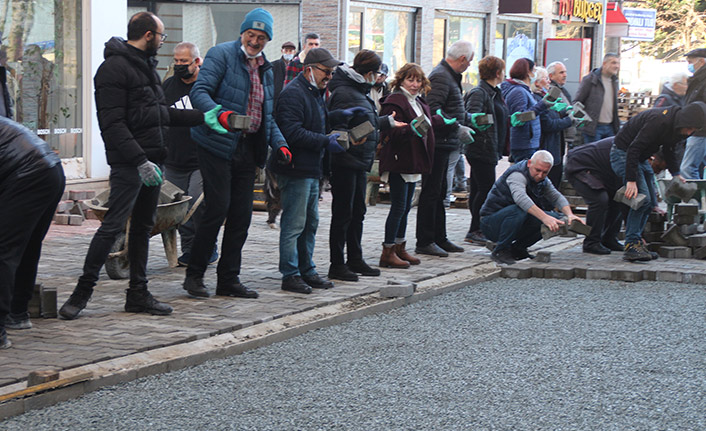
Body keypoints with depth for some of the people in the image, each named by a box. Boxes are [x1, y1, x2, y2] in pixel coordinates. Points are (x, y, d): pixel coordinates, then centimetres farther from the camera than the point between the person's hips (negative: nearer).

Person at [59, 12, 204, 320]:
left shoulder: (147, 66, 20)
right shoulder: (114, 68, -11)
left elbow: (162, 114, 26)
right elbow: (112, 124, -19)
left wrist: (203, 117, 20)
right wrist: (140, 160, -24)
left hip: (151, 161, 9)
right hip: (128, 163, -9)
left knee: (143, 226, 11)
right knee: (113, 225, -11)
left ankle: (138, 293, 16)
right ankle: (82, 291, -5)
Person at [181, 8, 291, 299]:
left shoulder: (266, 70, 18)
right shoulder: (221, 54, -5)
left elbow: (267, 114, 24)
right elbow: (199, 91, -16)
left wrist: (279, 143, 7)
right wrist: (219, 113, -35)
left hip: (248, 151, 7)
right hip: (218, 146, -7)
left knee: (241, 215, 6)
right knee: (218, 209, -11)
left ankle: (228, 279, 15)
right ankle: (194, 275, 1)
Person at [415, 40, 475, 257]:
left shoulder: (449, 76, 17)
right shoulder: (441, 77, -16)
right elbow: (433, 110, -25)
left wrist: (468, 117, 23)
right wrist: (457, 128, -22)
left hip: (444, 143, 11)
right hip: (438, 143, -11)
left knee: (439, 192, 15)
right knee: (431, 192, -6)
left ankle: (439, 239, 23)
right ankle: (424, 242, -2)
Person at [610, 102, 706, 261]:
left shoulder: (677, 125, -2)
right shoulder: (659, 121, -31)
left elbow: (668, 150, 18)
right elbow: (634, 148, -32)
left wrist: (676, 173, 9)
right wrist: (631, 180, -35)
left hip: (640, 158, 9)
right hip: (623, 154, -9)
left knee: (650, 203, 5)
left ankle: (635, 242, 10)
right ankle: (631, 245, -18)